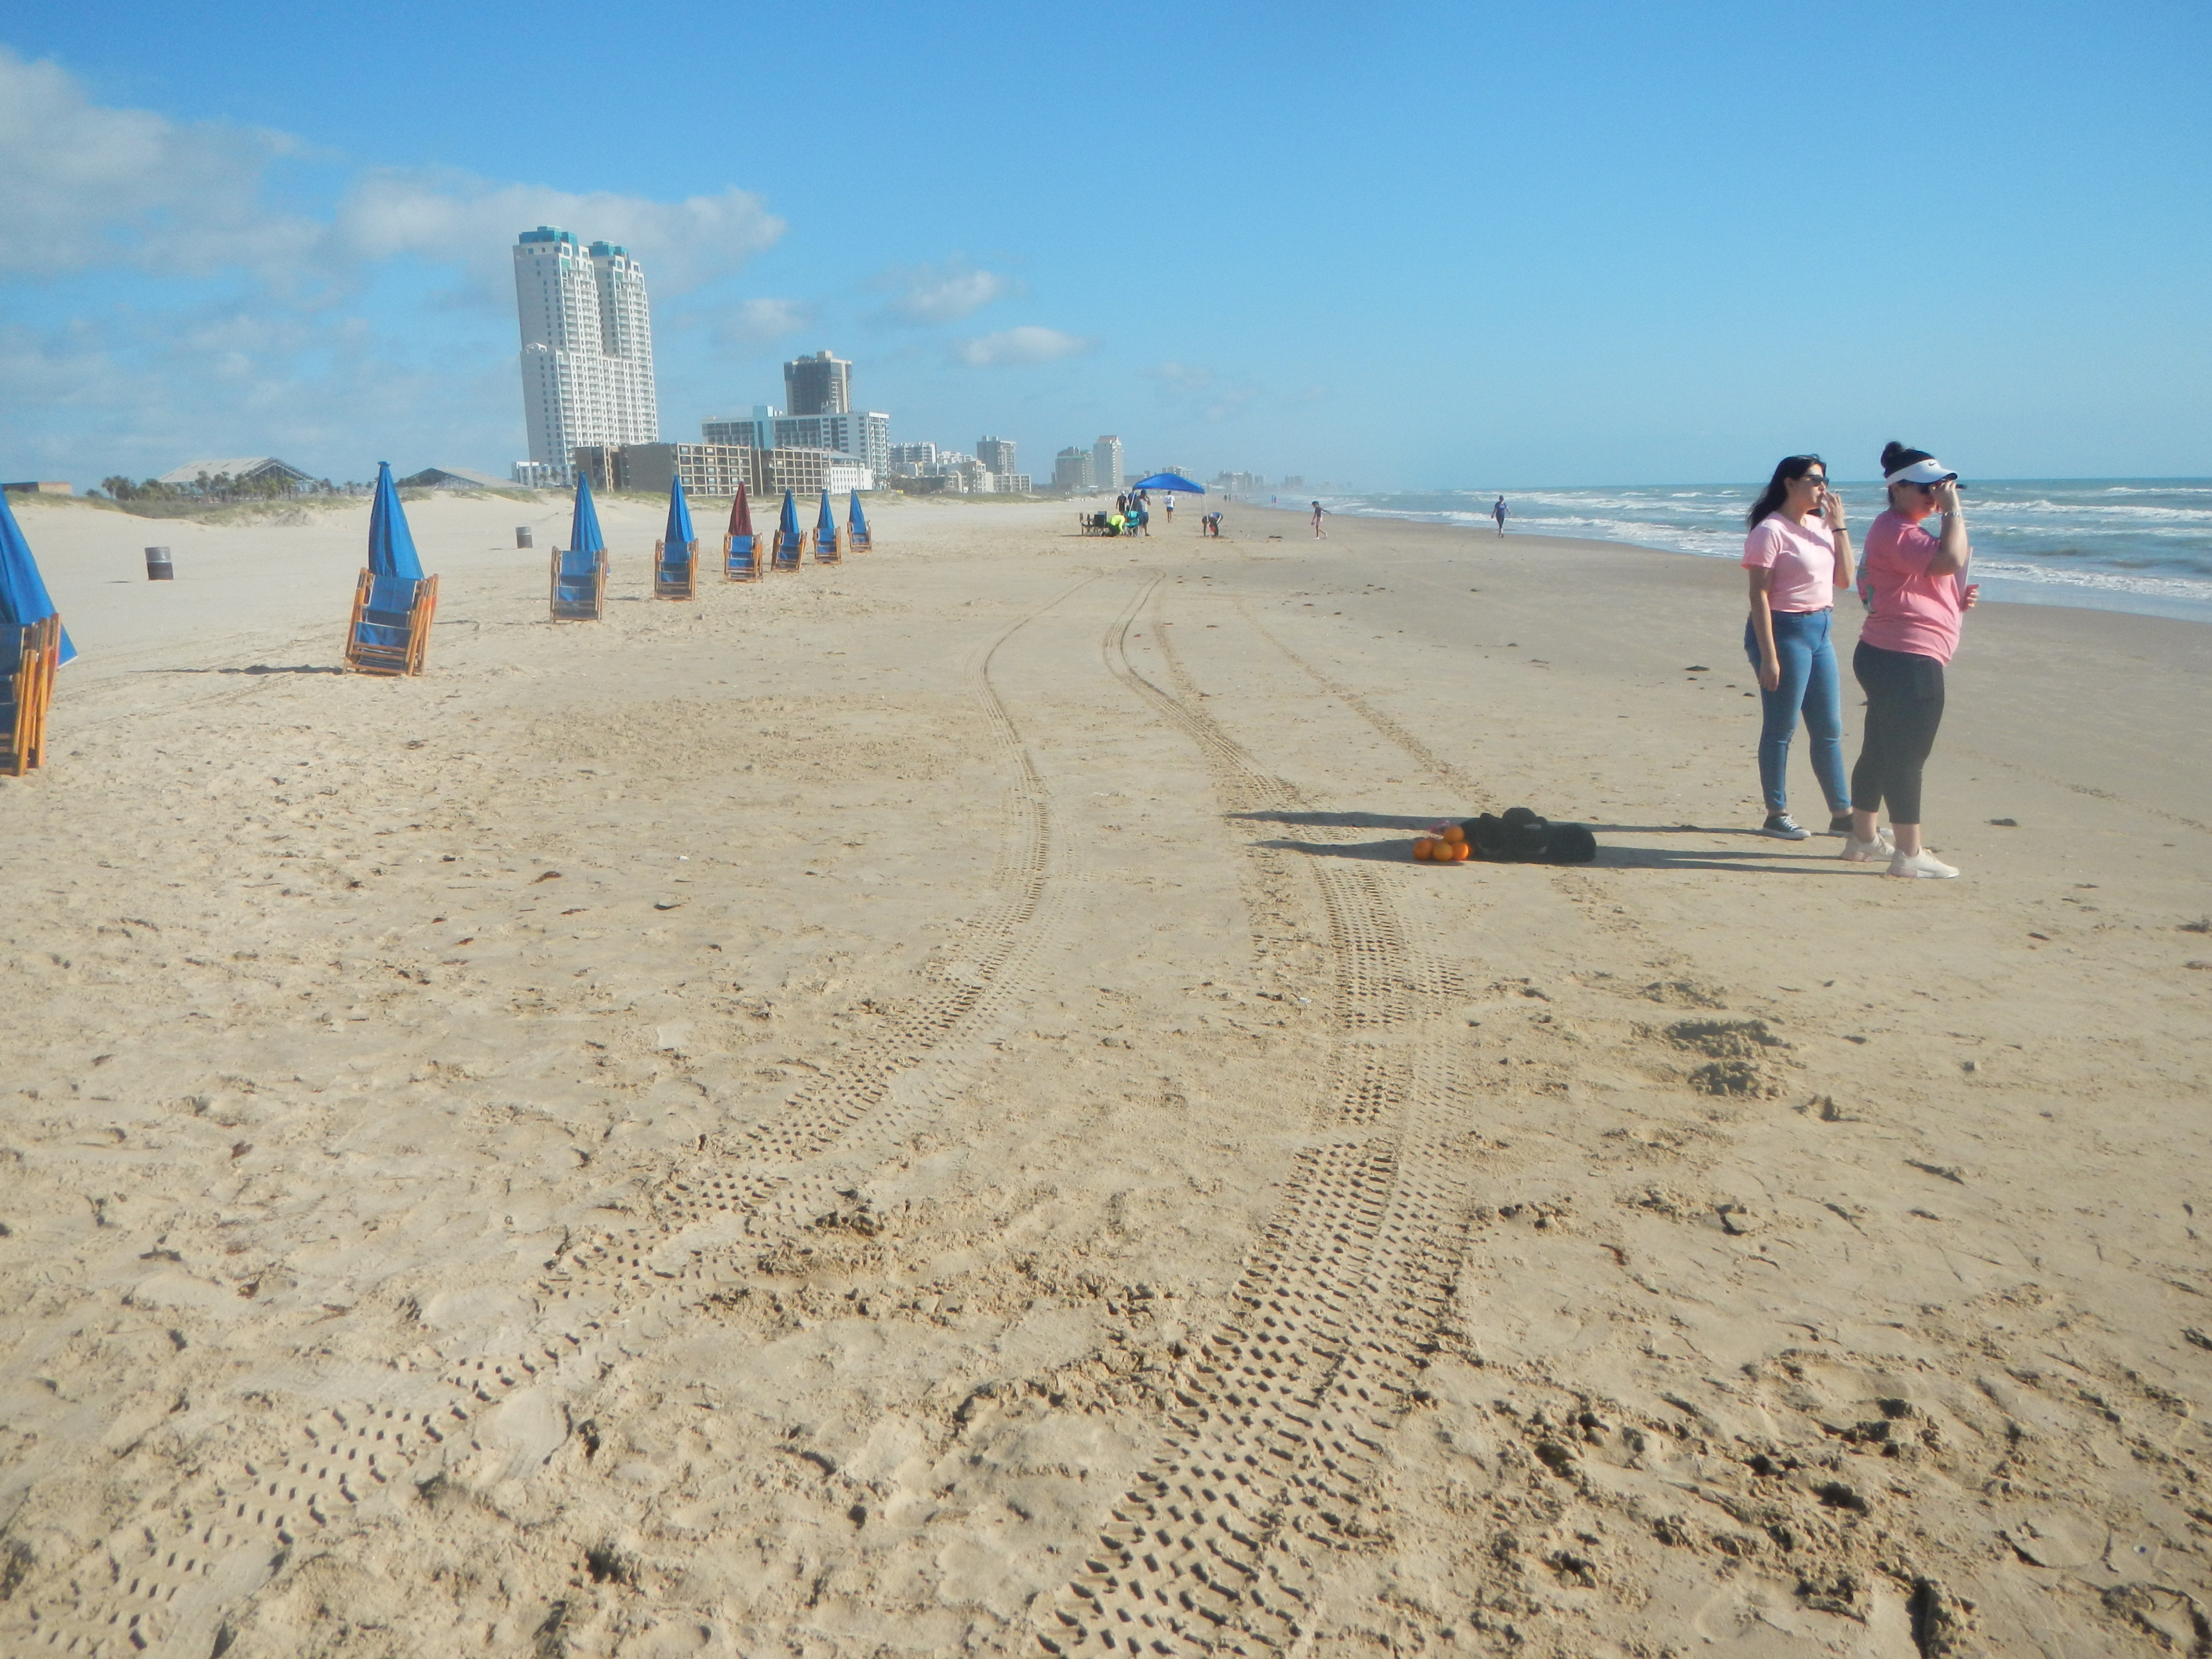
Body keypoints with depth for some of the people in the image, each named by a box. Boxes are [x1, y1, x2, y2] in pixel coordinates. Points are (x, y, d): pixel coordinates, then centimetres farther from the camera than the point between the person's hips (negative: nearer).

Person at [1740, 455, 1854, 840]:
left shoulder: (1821, 526, 12)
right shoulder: (1771, 531, -11)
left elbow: (1844, 580, 9)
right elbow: (1759, 595, -15)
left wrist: (1839, 525, 3)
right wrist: (1768, 656, -20)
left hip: (1820, 632, 8)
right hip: (1785, 631, -8)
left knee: (1829, 729, 11)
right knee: (1781, 729, 0)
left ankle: (1842, 814, 18)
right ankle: (1776, 814, 10)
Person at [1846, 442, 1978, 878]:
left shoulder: (1899, 531, 20)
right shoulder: (1896, 531, -15)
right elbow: (1951, 560, -30)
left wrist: (1957, 600, 14)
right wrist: (1953, 510, -18)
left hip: (1888, 657, 11)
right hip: (1907, 661, -11)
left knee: (1879, 751, 16)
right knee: (1907, 756, -6)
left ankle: (1862, 839, 25)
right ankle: (1909, 853, -2)